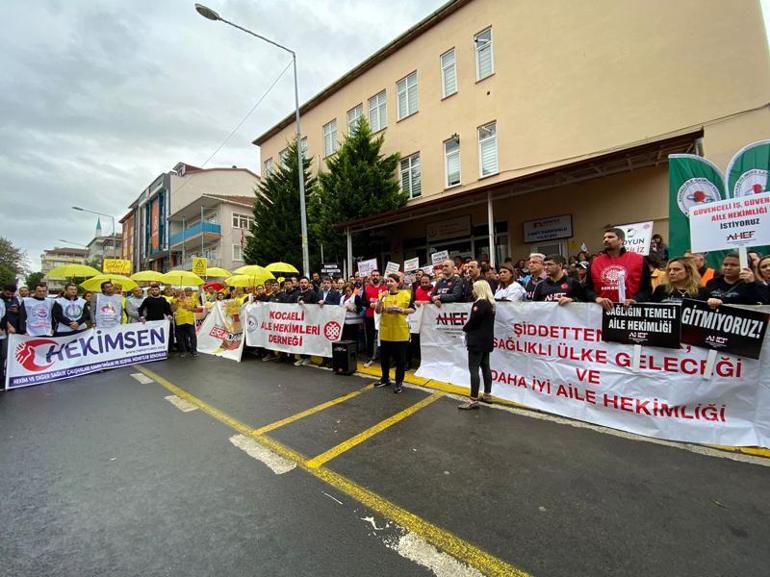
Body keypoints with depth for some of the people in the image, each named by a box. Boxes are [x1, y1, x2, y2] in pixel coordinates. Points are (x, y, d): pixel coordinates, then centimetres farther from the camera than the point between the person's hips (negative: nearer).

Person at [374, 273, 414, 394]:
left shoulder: (405, 294, -1)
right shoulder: (383, 295, 7)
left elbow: (412, 309, -1)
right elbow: (377, 310, -2)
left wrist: (401, 310, -17)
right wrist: (381, 298, -15)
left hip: (400, 332, -3)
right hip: (385, 331, 3)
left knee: (400, 358, 4)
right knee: (384, 356, 14)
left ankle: (399, 382, 18)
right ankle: (385, 378, 32)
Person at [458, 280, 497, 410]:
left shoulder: (480, 303, -18)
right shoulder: (490, 304, 12)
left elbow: (473, 321, -18)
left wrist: (465, 329, 1)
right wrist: (469, 329, 9)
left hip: (477, 341, -10)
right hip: (486, 340, 10)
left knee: (473, 369, -7)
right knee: (485, 367, 16)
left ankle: (473, 400, -6)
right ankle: (487, 395, 26)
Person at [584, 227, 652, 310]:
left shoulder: (638, 260, 6)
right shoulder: (595, 262, 9)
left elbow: (646, 288, 3)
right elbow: (588, 288, 6)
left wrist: (635, 300, -15)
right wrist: (597, 298, -13)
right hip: (602, 309, 1)